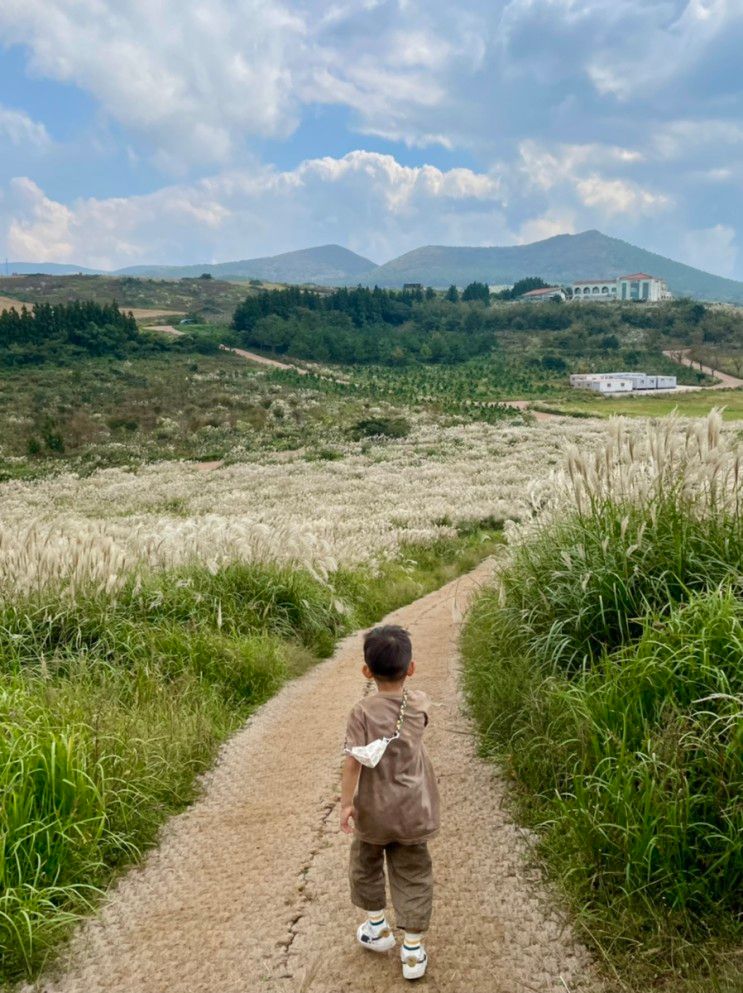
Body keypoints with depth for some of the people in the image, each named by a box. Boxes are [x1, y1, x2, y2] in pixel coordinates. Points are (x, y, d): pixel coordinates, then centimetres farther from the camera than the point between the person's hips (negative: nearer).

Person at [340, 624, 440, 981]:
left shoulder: (363, 711, -18)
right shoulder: (419, 703, -8)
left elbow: (354, 761, -21)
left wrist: (346, 802, -11)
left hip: (372, 812, -2)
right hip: (412, 813, 2)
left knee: (366, 865, 24)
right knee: (412, 875, 13)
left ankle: (377, 927, 38)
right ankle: (413, 949, 18)